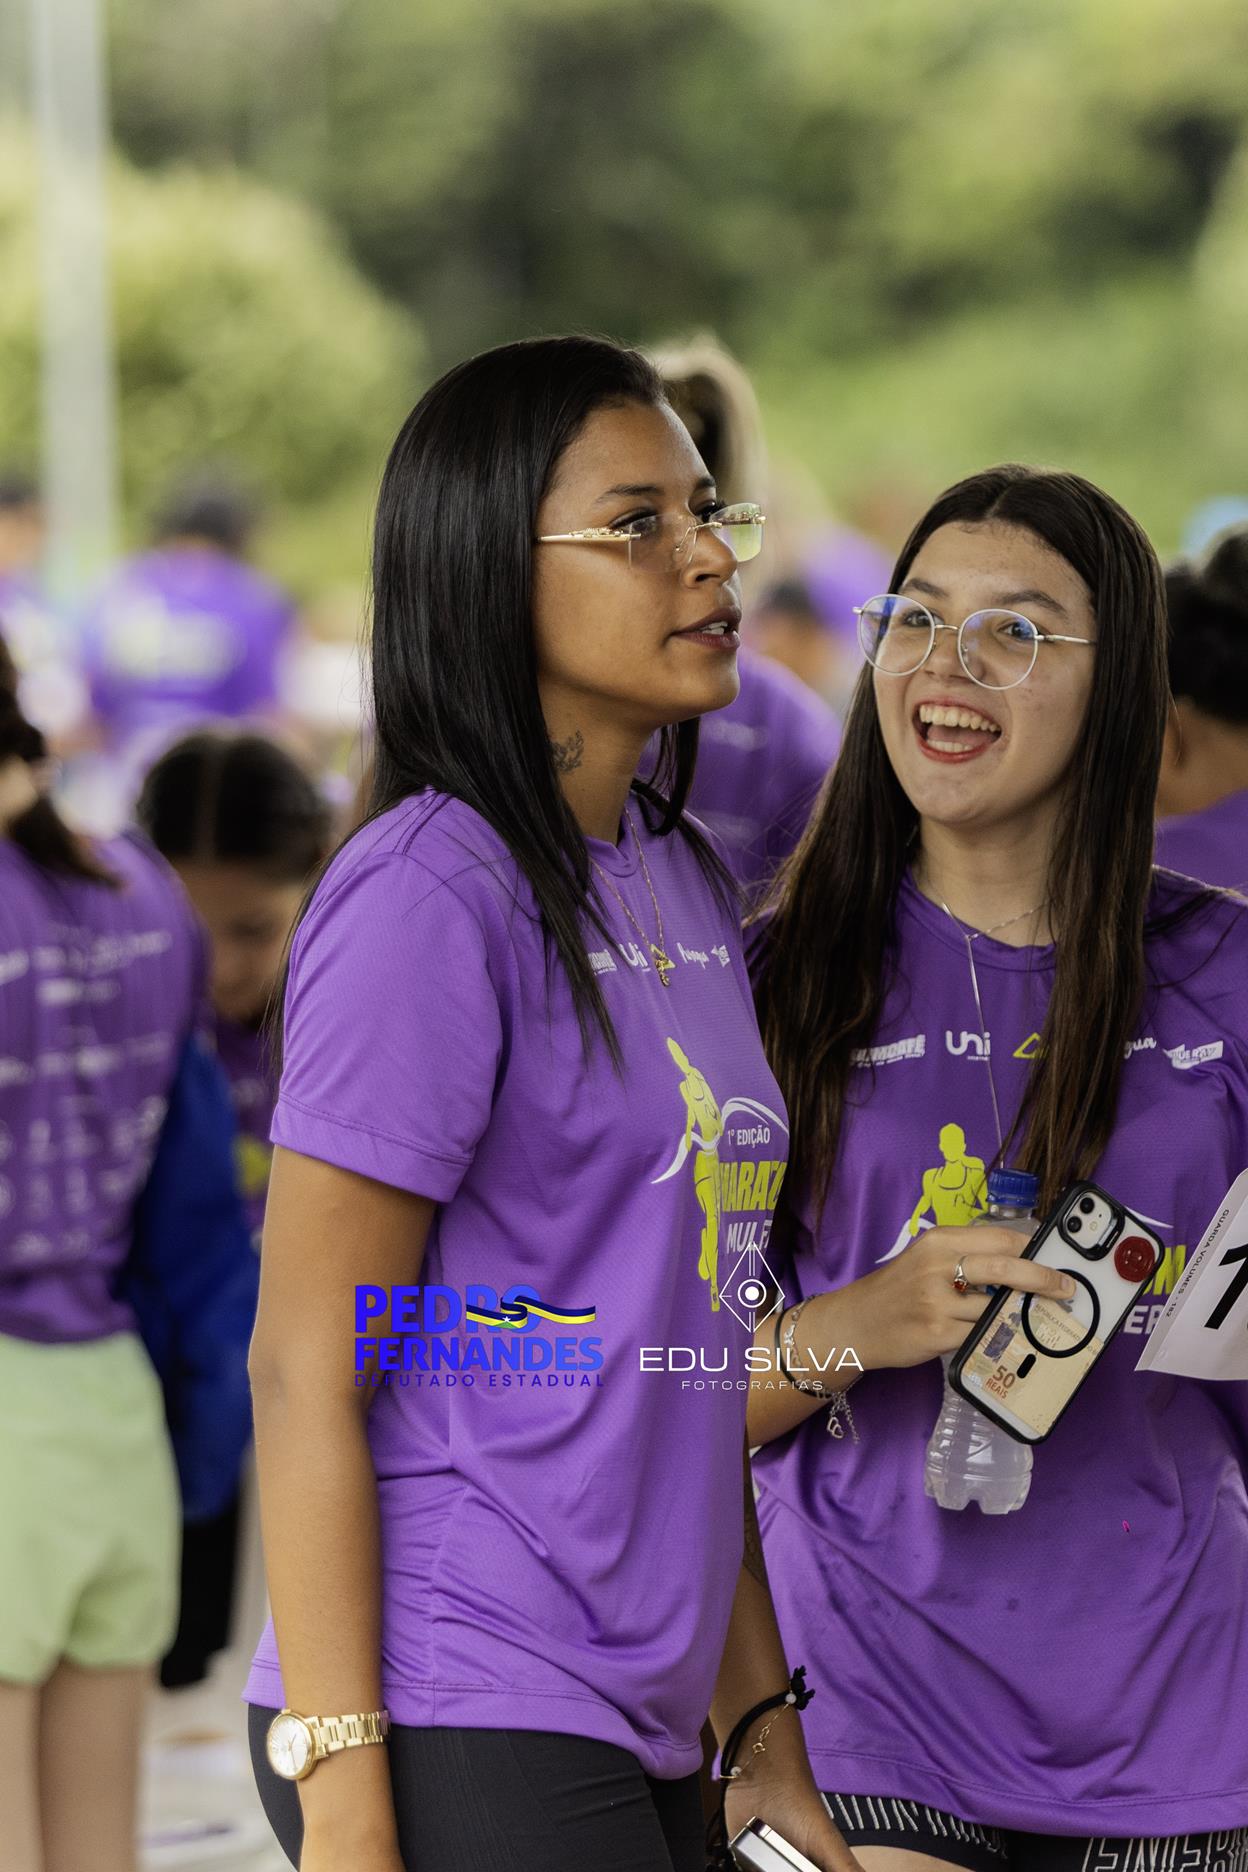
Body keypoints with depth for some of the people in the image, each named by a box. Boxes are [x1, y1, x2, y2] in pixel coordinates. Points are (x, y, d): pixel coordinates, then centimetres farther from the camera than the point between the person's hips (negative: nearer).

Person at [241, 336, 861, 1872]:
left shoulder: (683, 882, 14)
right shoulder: (429, 893, -12)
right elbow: (302, 1373, -14)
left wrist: (765, 1732, 16)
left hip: (631, 1736, 8)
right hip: (461, 1740, -8)